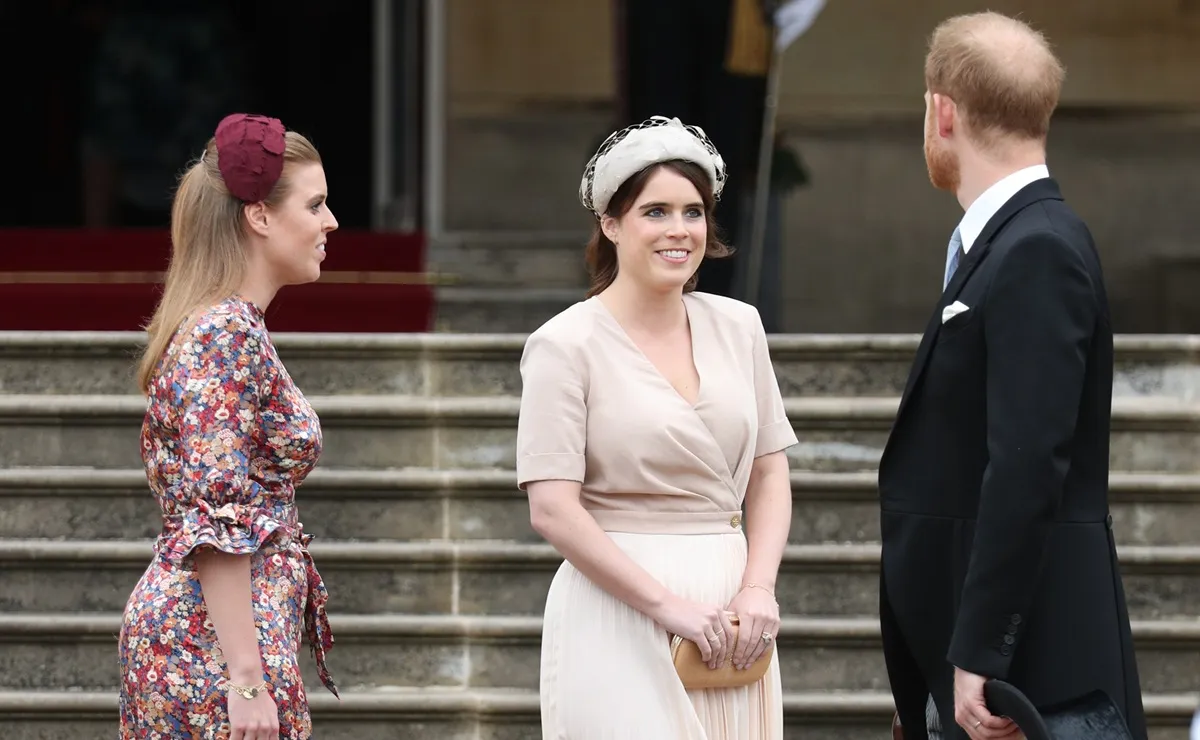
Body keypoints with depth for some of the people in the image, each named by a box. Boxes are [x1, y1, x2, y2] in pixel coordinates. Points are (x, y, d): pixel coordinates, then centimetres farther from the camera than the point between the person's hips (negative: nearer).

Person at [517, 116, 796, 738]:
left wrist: (758, 589, -4)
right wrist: (667, 605, -15)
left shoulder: (737, 326, 10)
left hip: (728, 612, 5)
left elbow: (769, 476, 12)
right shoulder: (565, 345, -5)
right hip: (618, 614, -5)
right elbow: (551, 509, -11)